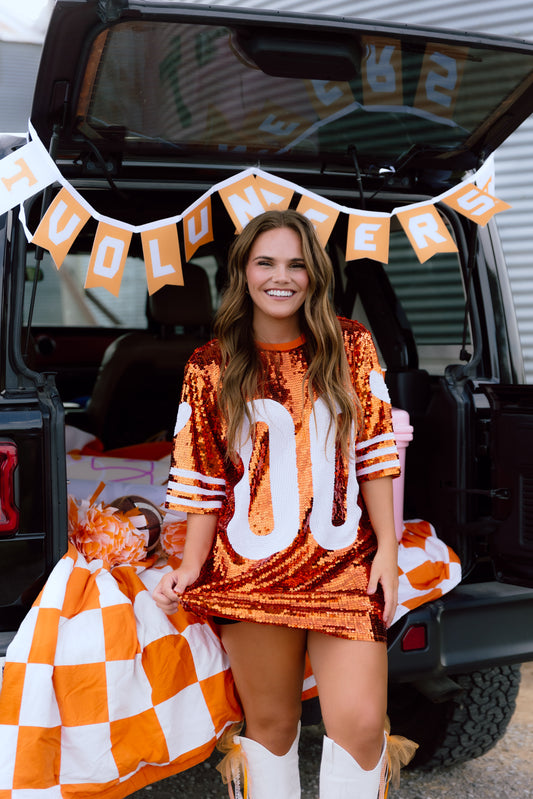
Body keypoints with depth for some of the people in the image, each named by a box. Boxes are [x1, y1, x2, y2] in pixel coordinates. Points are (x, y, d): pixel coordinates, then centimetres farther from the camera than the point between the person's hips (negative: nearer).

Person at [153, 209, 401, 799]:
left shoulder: (350, 346, 5)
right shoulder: (211, 368, 3)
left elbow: (375, 452, 5)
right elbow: (205, 478, 4)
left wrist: (387, 548, 0)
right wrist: (191, 563, -5)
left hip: (345, 567, 0)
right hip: (253, 570, 0)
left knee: (360, 722, -10)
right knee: (270, 722, 8)